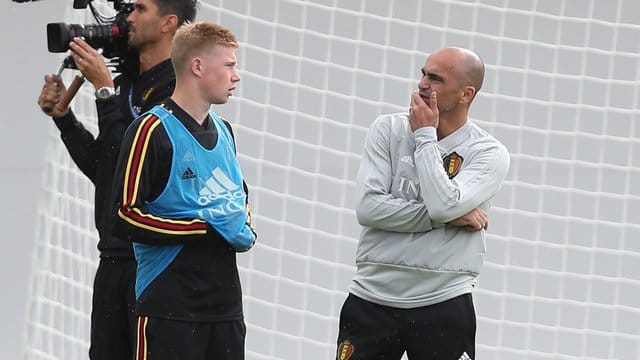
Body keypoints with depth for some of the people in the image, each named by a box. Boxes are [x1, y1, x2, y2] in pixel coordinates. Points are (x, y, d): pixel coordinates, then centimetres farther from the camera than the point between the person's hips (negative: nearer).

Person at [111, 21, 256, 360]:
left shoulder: (223, 131, 18)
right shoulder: (153, 130, -9)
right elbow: (125, 218, -15)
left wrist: (244, 230, 11)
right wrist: (205, 228, -15)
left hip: (226, 303, 8)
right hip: (170, 308, -8)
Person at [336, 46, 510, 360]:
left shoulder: (490, 154, -2)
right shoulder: (388, 130, 4)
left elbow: (444, 205, -20)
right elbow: (369, 207, -8)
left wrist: (425, 136, -8)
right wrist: (449, 217, -12)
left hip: (442, 305, -2)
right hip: (371, 299, 2)